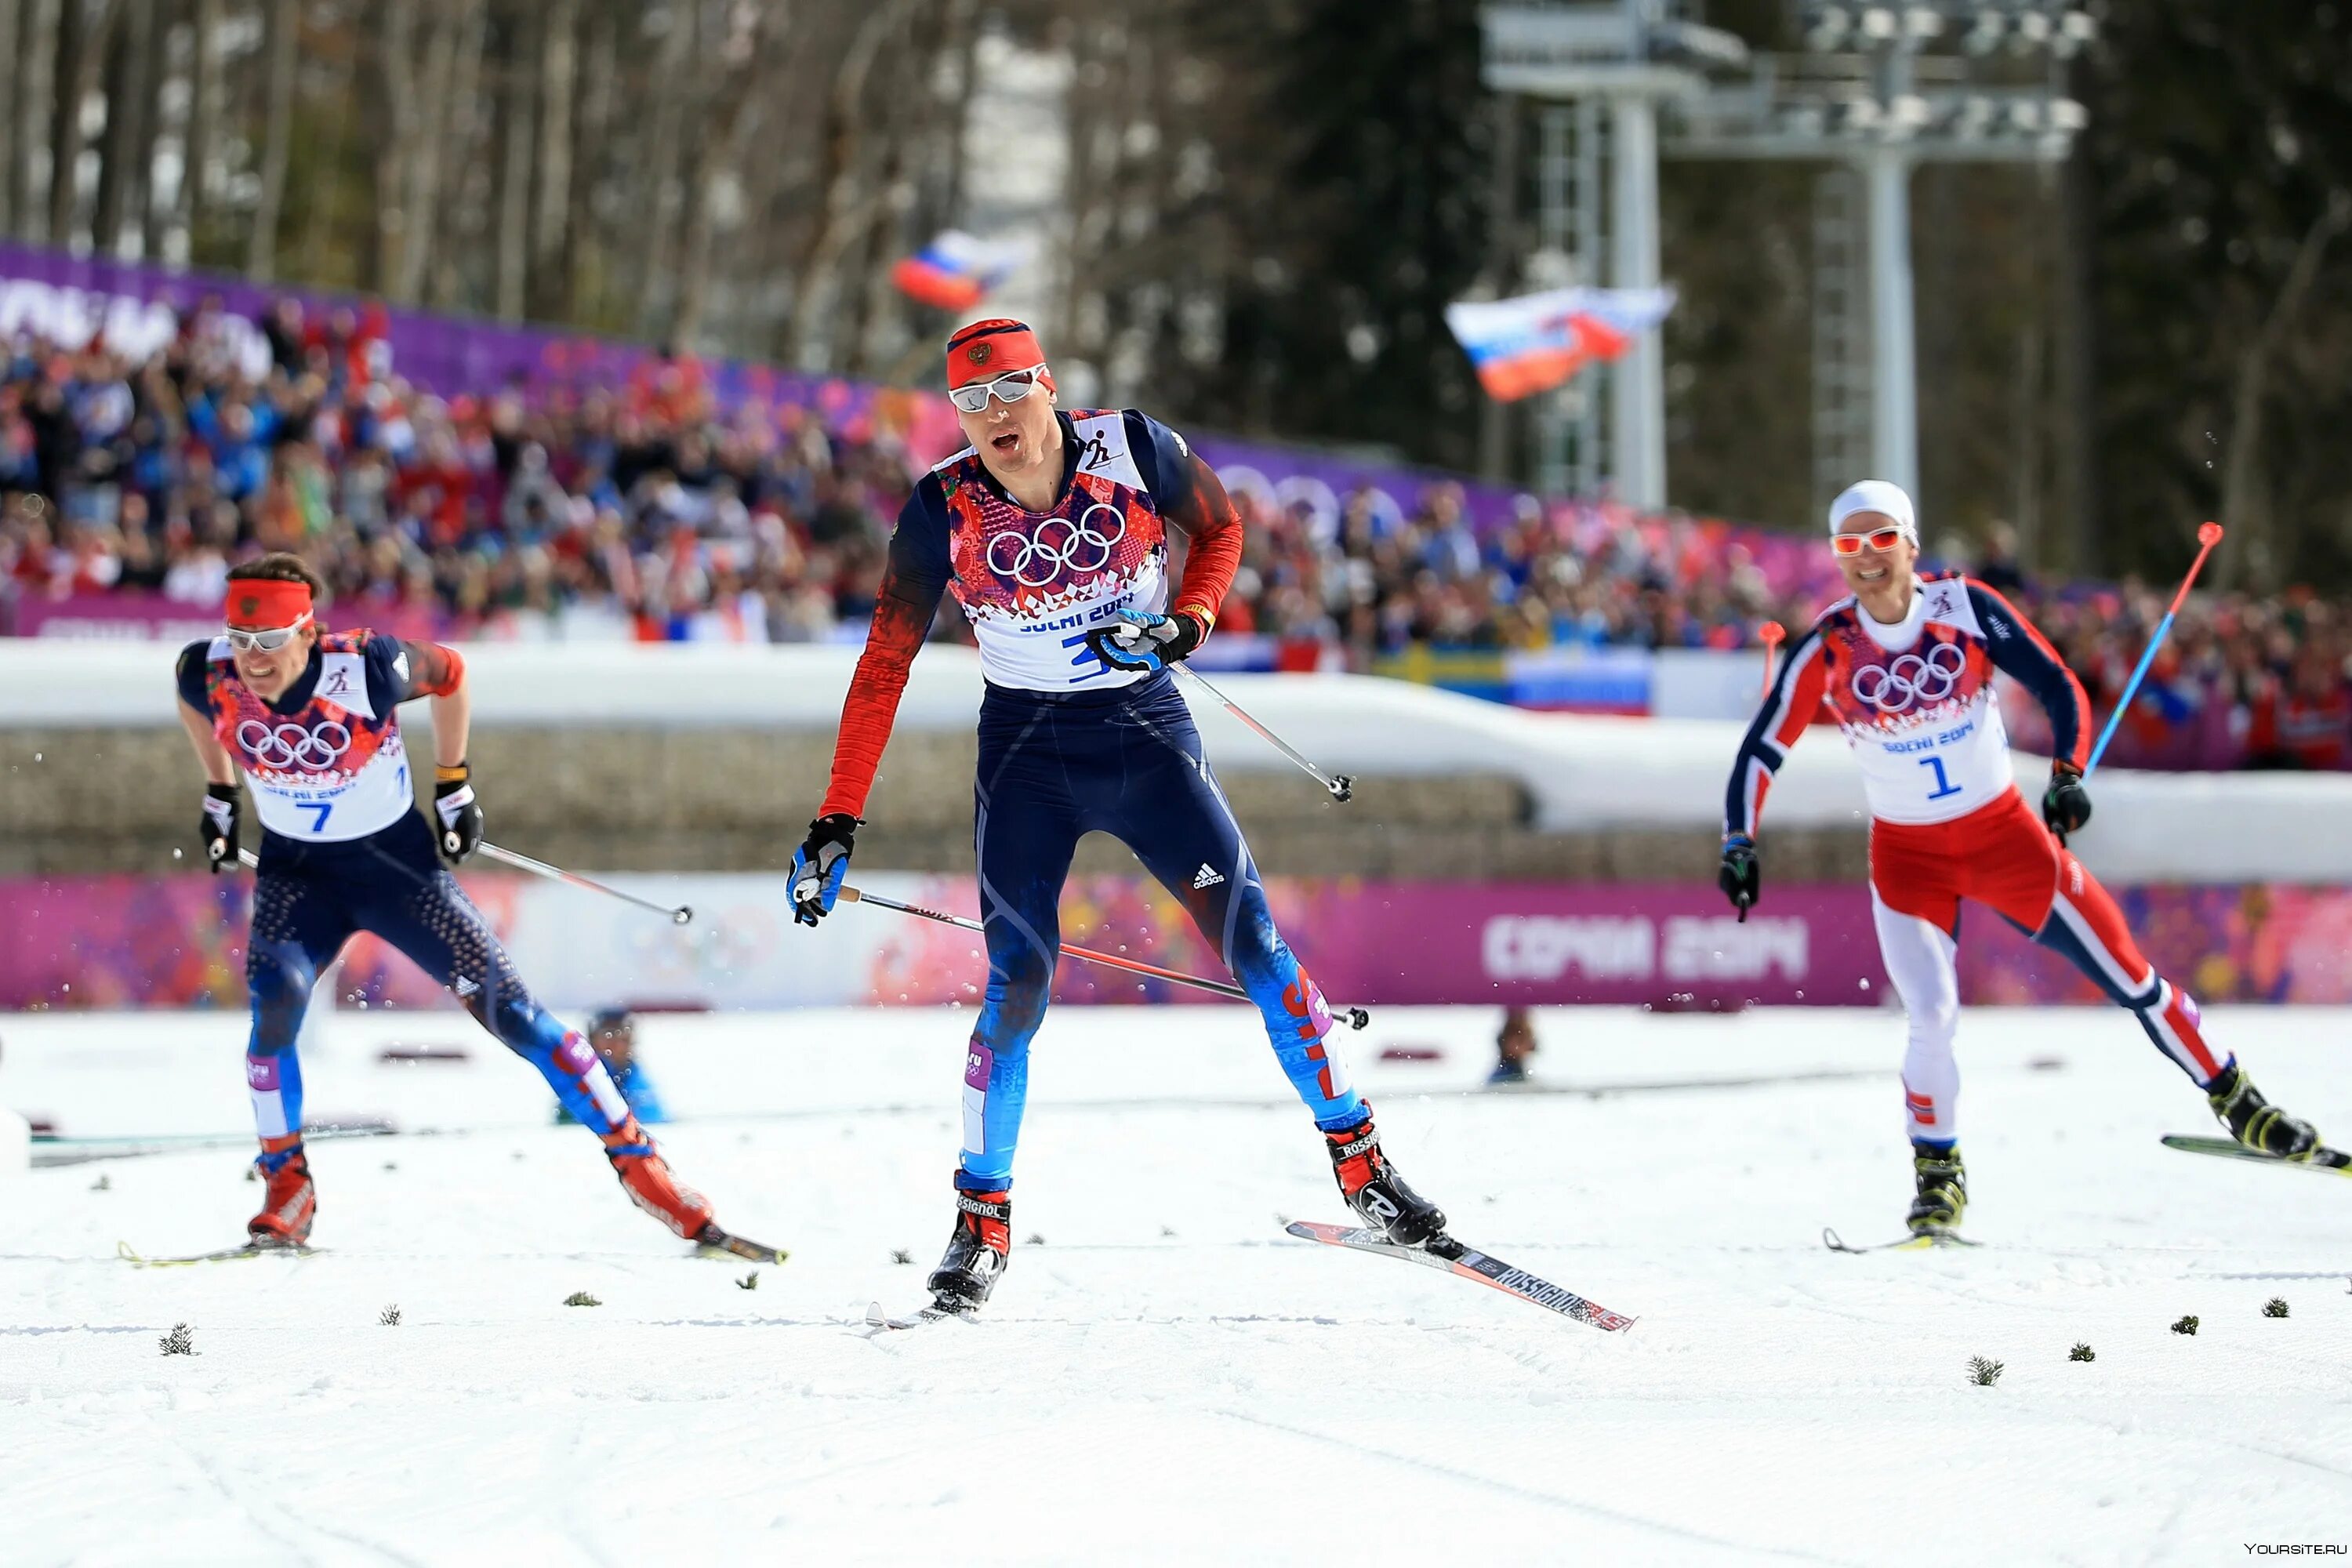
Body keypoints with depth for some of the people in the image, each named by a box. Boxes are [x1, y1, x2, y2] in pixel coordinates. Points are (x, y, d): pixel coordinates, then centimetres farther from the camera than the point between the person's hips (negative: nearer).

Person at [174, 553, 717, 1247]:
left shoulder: (365, 668, -28)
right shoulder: (211, 679, -20)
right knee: (275, 1000, -26)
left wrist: (453, 785, 0)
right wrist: (219, 793, 13)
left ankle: (636, 1161, 3)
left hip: (395, 859, -2)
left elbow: (449, 674, -7)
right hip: (296, 870, 2)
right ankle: (286, 1185, -7)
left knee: (506, 1006, -6)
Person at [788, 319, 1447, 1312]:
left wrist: (1187, 623, -13)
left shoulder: (1132, 449, -12)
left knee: (1252, 938, -9)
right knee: (1017, 986, -10)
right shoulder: (944, 511, -12)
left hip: (1148, 735, 0)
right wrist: (836, 824, -9)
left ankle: (1360, 1165, 0)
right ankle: (982, 1222, 6)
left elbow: (1219, 530, 7)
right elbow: (884, 669, -6)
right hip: (1025, 754, 0)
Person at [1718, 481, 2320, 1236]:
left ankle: (2237, 1102, 21)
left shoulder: (1965, 607, -14)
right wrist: (1739, 841, -19)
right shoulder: (1827, 650, -13)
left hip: (2006, 833, 1)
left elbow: (2058, 686, -9)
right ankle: (1938, 1172, 3)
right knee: (1932, 1017, -19)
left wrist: (2068, 773, -23)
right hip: (1908, 855, 0)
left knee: (2128, 976, 2)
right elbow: (1762, 749, -7)